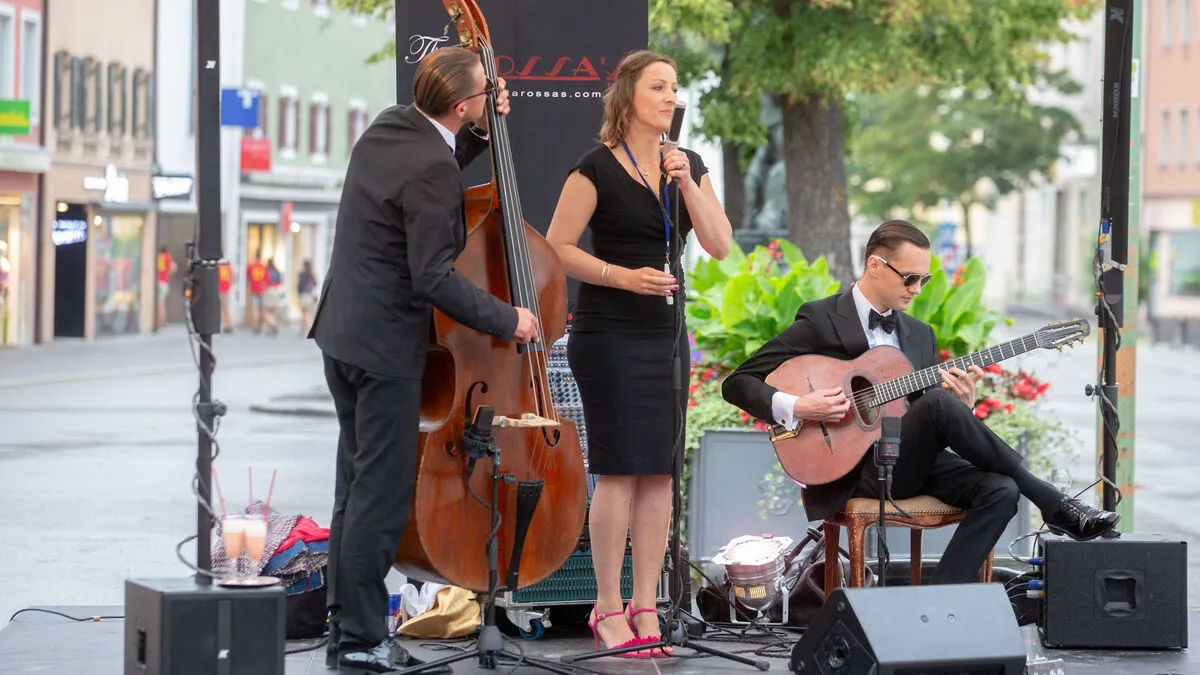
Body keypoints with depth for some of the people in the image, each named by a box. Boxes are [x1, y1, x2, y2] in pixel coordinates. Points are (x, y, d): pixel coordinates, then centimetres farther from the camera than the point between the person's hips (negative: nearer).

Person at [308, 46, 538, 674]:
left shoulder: (390, 126, 5)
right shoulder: (432, 171, -22)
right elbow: (434, 279, -22)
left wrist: (482, 134, 15)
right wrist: (506, 320, -13)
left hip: (344, 333, 10)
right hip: (385, 345, -10)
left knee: (358, 487, 15)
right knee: (382, 495, -3)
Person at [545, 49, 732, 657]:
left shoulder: (687, 166, 10)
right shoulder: (597, 168, -7)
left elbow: (719, 246, 1)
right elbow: (556, 248, -9)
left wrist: (687, 185, -10)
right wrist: (623, 276, -18)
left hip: (665, 333, 6)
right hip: (608, 334, -6)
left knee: (659, 472, 4)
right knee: (619, 471, -7)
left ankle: (645, 605, 10)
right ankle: (608, 608, 1)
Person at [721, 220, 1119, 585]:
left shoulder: (919, 334, 19)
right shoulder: (821, 321, 1)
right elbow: (738, 383, -2)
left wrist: (962, 404, -3)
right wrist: (794, 407, -20)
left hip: (913, 464, 6)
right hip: (855, 468, -6)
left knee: (1000, 490, -25)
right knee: (938, 402, -32)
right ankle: (1055, 507, -21)